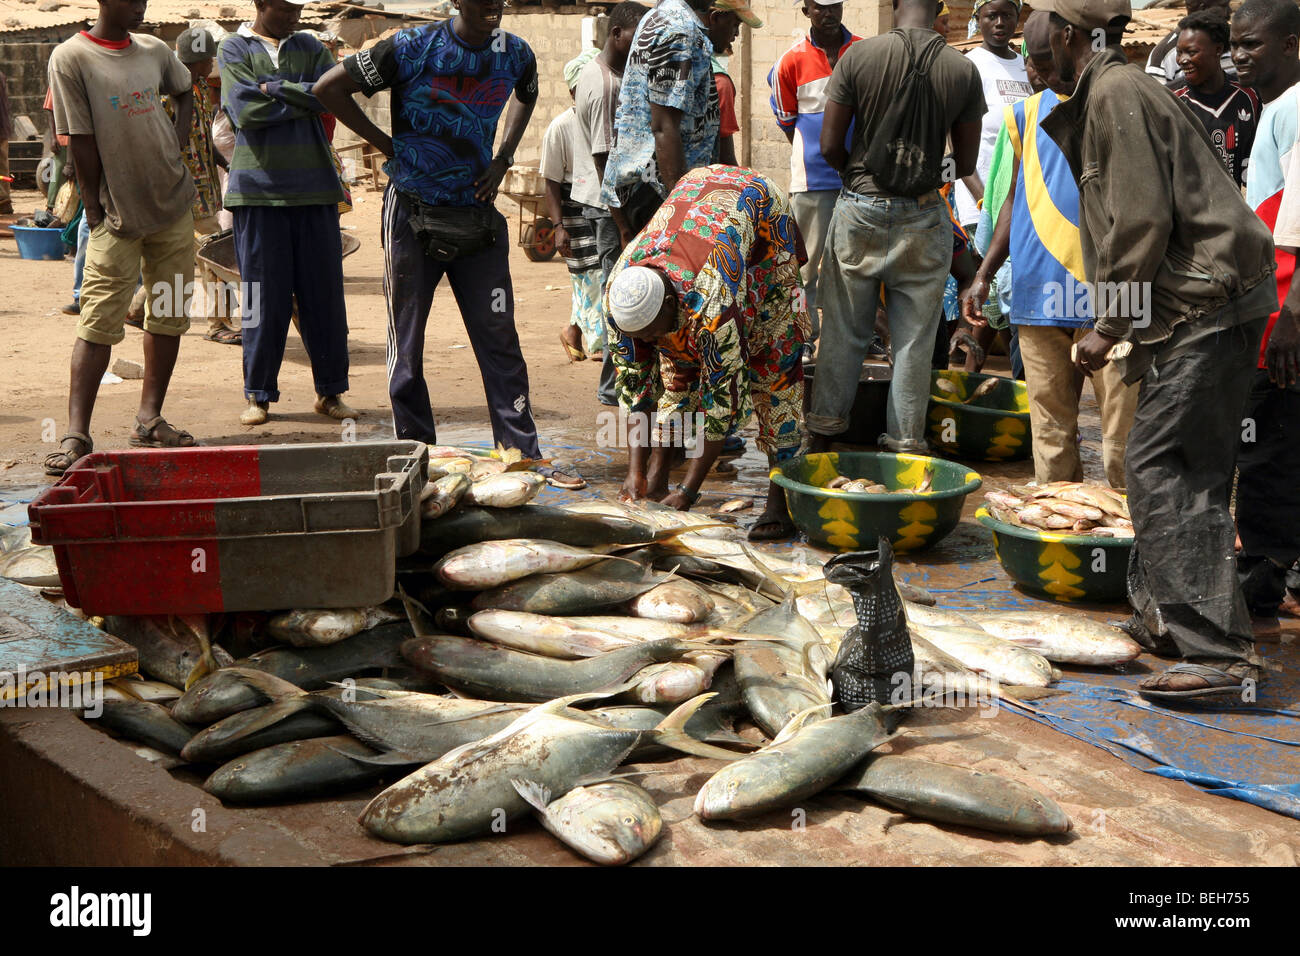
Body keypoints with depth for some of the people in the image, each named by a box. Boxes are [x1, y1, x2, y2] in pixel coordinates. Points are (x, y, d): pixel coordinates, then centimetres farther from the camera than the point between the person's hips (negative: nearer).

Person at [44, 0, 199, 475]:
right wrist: (95, 209, -10)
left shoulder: (154, 50, 6)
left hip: (173, 202, 5)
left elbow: (185, 91, 27)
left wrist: (178, 141, 11)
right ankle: (76, 434, -7)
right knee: (98, 323, -8)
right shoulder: (71, 57, -9)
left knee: (170, 315, 8)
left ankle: (150, 418, 18)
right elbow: (81, 141, -10)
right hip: (117, 216, -5)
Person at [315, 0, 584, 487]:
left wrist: (502, 160, 10)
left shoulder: (515, 54, 1)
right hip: (413, 213, -3)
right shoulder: (413, 48, -10)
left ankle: (525, 455, 9)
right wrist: (387, 144, -7)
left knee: (500, 338, 3)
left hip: (477, 214, 3)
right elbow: (329, 88, -5)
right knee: (407, 341, 4)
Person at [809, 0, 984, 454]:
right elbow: (966, 162, 1)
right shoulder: (963, 70, -4)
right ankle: (906, 442, 15)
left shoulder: (858, 55, -8)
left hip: (860, 211, 0)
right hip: (923, 218, 0)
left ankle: (822, 436, 18)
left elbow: (829, 144, -7)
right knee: (914, 339, 9)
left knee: (843, 332, 10)